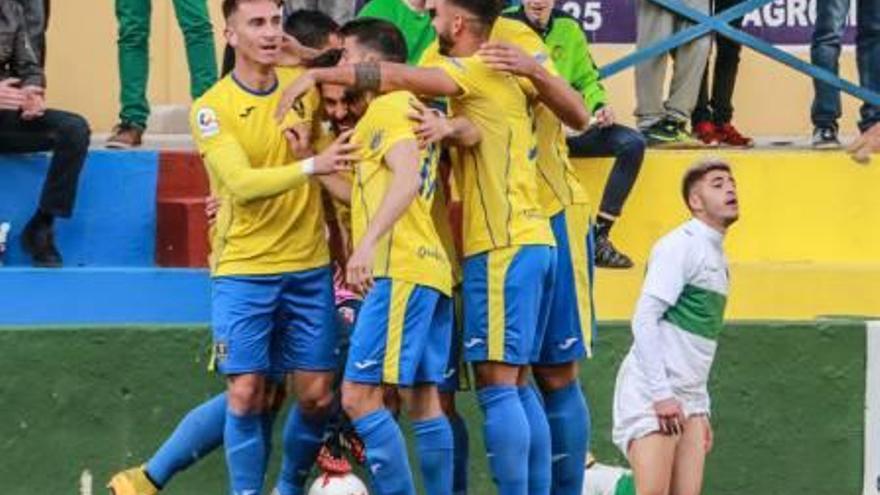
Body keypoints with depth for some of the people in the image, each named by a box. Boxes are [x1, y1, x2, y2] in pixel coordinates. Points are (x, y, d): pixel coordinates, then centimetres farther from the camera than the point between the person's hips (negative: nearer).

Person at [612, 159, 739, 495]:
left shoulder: (718, 258, 18)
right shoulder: (680, 246, -8)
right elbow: (644, 319, -16)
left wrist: (702, 409, 18)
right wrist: (661, 394, -20)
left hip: (688, 400, 8)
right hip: (651, 395, -8)